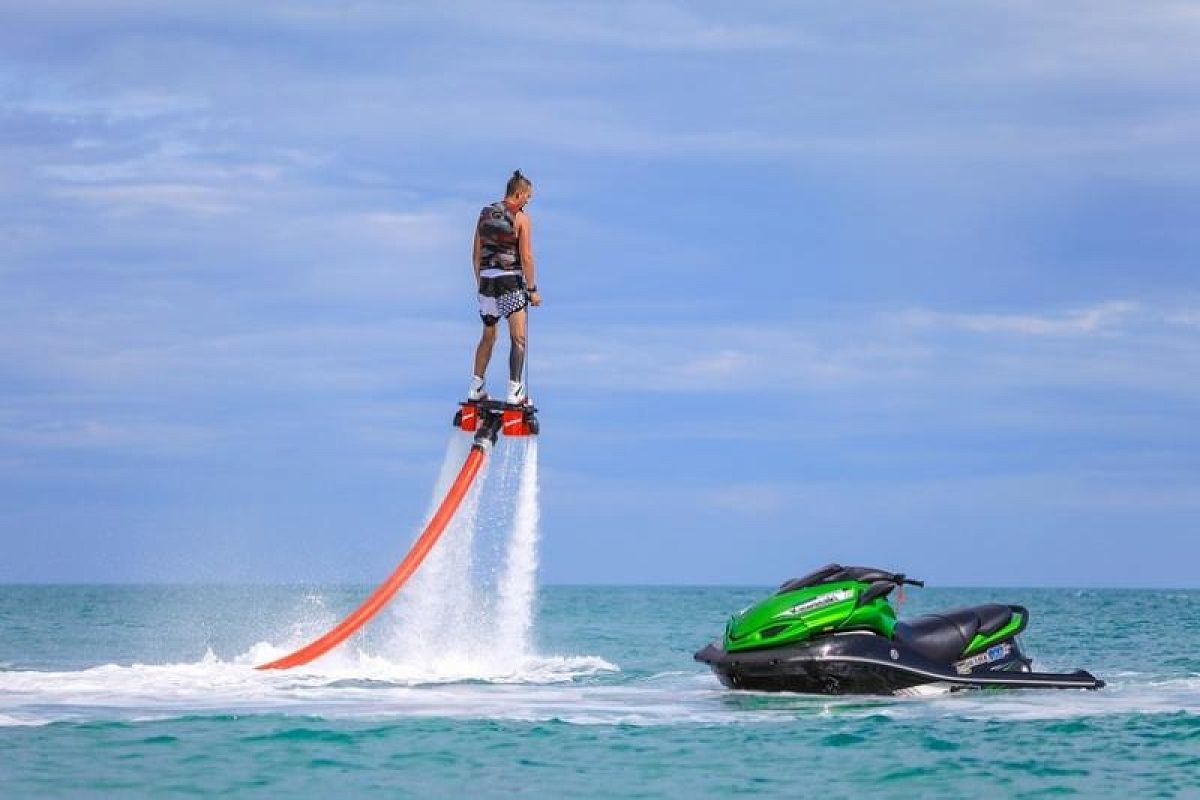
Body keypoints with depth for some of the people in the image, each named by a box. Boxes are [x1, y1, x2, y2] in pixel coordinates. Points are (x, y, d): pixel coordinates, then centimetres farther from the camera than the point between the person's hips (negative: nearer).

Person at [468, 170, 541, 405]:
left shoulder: (485, 214, 8)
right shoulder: (521, 217, -9)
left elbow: (476, 255, 11)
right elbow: (526, 257, -13)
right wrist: (532, 290, -6)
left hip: (487, 280, 6)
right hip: (512, 282, -6)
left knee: (488, 336, 20)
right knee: (518, 338, -2)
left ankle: (476, 388, 22)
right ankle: (514, 392, -12)